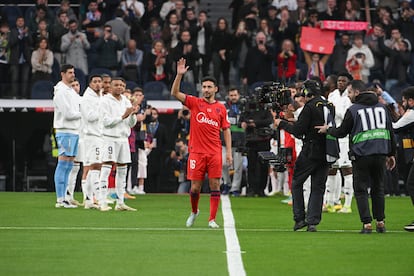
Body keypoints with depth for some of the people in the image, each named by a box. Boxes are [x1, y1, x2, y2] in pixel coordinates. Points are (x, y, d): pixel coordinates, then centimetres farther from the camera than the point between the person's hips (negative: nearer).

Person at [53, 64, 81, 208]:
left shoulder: (72, 91, 19)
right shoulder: (61, 92, -10)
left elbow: (80, 108, 20)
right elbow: (68, 114, -16)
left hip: (75, 131, 9)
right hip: (65, 132, -9)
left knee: (69, 165, 9)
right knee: (63, 165, -9)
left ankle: (63, 198, 11)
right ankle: (60, 200, -10)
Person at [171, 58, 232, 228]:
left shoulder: (221, 108, 8)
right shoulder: (194, 103, 4)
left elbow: (226, 130, 11)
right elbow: (175, 93, -7)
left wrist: (229, 152, 3)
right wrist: (179, 75, -19)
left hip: (215, 153, 1)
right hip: (196, 152, -1)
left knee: (215, 185, -5)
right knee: (195, 187, 1)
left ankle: (212, 219, 1)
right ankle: (194, 211, 28)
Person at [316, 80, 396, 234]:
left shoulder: (353, 110, -5)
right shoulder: (382, 107, 10)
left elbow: (341, 132, 0)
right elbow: (390, 132, 12)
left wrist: (327, 130, 19)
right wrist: (391, 154, 18)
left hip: (361, 156, -4)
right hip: (380, 155, 4)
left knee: (361, 190, 3)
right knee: (378, 188, 15)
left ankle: (367, 223, -5)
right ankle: (380, 222, 14)